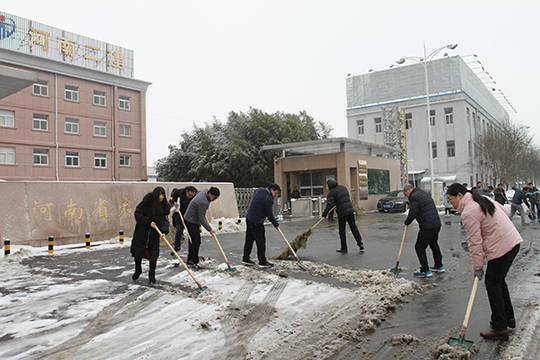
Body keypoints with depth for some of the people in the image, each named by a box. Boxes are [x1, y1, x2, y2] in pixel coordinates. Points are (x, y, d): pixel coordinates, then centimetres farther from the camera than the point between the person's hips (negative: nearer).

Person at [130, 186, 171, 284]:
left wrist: (164, 230, -26)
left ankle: (152, 274, 19)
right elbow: (138, 214, -16)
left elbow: (163, 219, -8)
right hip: (142, 230, -1)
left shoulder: (164, 205, -7)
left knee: (153, 253, 1)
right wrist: (149, 222, -24)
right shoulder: (146, 202, -18)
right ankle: (138, 270, 36)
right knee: (137, 250, 10)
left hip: (154, 232, 2)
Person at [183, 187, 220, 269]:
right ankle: (195, 263, -1)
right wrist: (209, 229, -20)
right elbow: (201, 219, -27)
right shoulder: (203, 203, -31)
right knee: (196, 242, -9)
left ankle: (190, 260, 27)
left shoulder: (205, 191, -3)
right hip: (191, 222, -10)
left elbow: (197, 194, 20)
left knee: (193, 241, 17)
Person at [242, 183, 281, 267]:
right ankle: (262, 262, 6)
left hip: (249, 218, 9)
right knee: (261, 241, 0)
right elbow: (269, 214, -14)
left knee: (249, 239, 16)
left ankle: (246, 258, 25)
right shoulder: (268, 200, -20)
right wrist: (276, 225, -1)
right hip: (256, 222, -9)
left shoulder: (259, 190, 5)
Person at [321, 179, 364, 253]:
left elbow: (329, 205, -19)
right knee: (354, 227, 13)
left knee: (342, 230, 6)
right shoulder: (342, 187, 10)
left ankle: (344, 248, 13)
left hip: (342, 212, -6)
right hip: (350, 209, 6)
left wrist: (324, 214, -15)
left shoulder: (331, 193, -9)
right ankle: (360, 243, 12)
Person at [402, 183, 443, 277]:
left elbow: (413, 213, -15)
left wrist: (407, 222, 2)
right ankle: (439, 266, 35)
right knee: (434, 244, 24)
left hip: (427, 226, -10)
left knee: (420, 247, -1)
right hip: (437, 223, 10)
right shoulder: (424, 193, 20)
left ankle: (426, 271, 1)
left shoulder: (414, 196, -10)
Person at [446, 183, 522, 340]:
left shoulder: (468, 213, -18)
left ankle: (500, 328, 3)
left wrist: (477, 266, -10)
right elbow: (505, 211, 19)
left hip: (501, 248, -10)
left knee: (492, 284, -2)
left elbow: (475, 242, -17)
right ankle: (508, 317, 33)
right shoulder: (483, 199, 11)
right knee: (499, 280, 20)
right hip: (513, 240, 10)